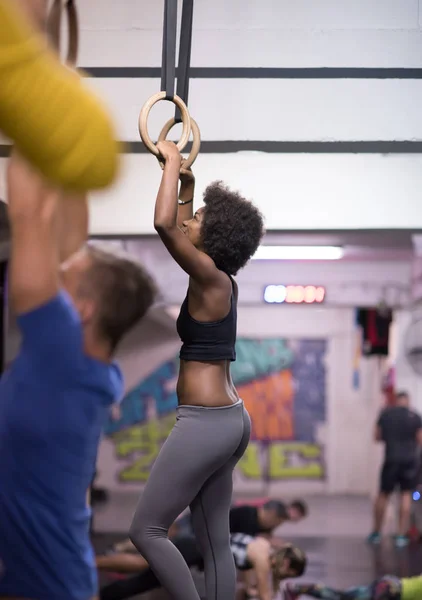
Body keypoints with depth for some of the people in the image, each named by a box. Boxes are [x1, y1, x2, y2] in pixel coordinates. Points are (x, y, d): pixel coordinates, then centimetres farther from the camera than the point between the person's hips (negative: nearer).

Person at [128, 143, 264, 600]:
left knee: (146, 530, -2)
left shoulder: (211, 278, -12)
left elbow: (164, 224, -24)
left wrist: (172, 162, -12)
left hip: (206, 422, -10)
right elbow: (178, 230, 30)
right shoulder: (219, 282, 12)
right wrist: (186, 182, 28)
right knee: (214, 542, 10)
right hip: (228, 421, 10)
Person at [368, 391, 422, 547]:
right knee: (406, 495, 7)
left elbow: (377, 436, 7)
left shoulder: (385, 414, 0)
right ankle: (402, 535, 3)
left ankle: (376, 533, 21)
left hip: (392, 459, 1)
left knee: (383, 495, 13)